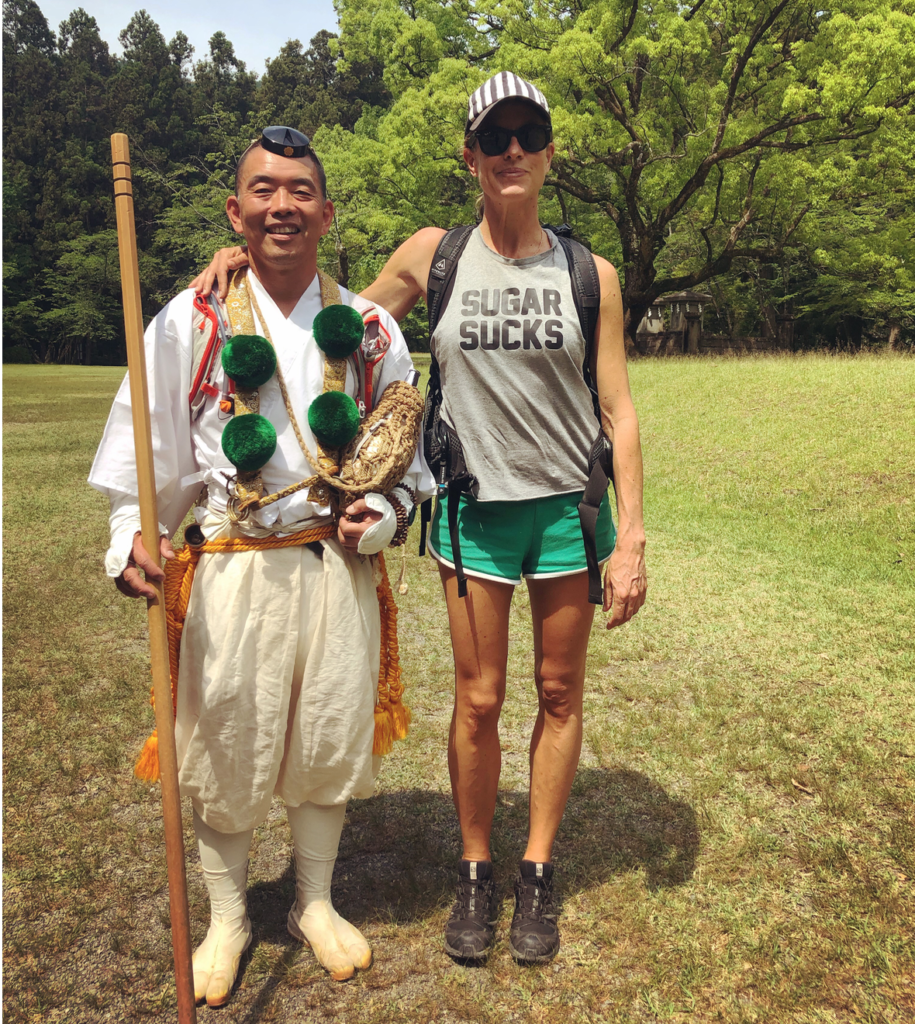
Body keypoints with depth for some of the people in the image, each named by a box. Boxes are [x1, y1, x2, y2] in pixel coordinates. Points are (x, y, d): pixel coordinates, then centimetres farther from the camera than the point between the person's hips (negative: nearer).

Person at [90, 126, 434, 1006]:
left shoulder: (368, 327, 5)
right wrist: (133, 537, -13)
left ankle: (315, 902, 38)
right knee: (225, 748, 8)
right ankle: (226, 921, 34)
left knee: (328, 739, 13)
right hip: (230, 568, -1)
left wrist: (384, 512, -6)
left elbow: (408, 453, 12)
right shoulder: (188, 321, -1)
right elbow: (148, 446, 1)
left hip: (338, 563, 2)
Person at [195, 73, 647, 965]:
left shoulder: (589, 275, 1)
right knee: (478, 700, 6)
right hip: (474, 508, 0)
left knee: (559, 694, 9)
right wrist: (254, 256, 1)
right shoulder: (430, 256, 2)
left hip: (569, 507, 1)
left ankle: (537, 872, 29)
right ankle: (475, 871, 28)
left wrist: (630, 538, -4)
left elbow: (617, 409, 1)